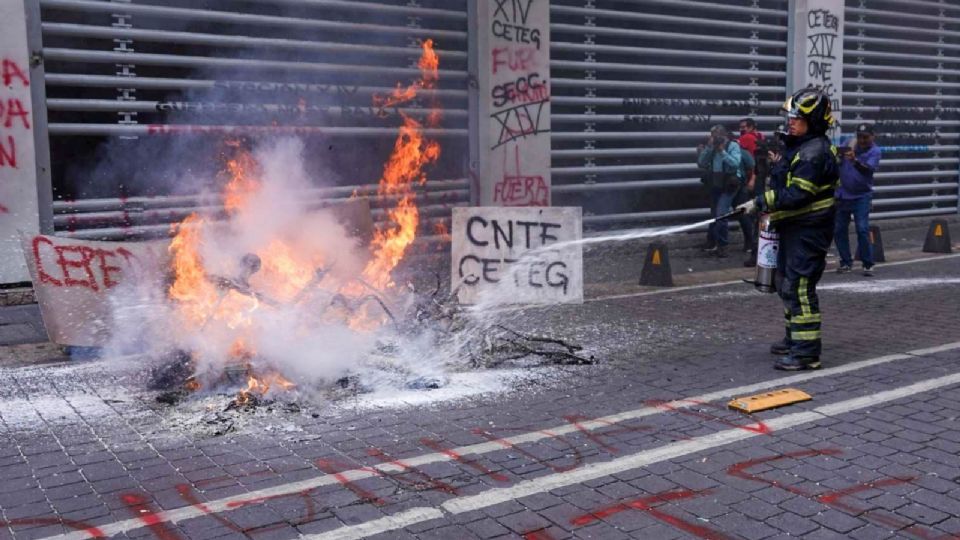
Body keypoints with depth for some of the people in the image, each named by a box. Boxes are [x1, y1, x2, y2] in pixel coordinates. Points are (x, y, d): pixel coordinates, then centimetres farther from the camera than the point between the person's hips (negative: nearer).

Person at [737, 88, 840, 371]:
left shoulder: (815, 152, -19)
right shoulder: (799, 147, 15)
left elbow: (797, 195, -25)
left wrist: (760, 202, -22)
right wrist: (780, 165, 12)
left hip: (808, 230, -11)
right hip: (794, 229, 11)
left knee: (799, 287, -12)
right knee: (787, 284, 19)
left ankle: (807, 351, -8)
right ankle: (795, 338, 33)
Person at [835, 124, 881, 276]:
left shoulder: (875, 151, -8)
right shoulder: (849, 145, 2)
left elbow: (869, 169, -27)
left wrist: (855, 161, -43)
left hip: (861, 196, -4)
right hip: (843, 194, 4)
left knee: (862, 229, -13)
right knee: (839, 230, 6)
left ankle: (868, 264, -4)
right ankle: (846, 262, 18)